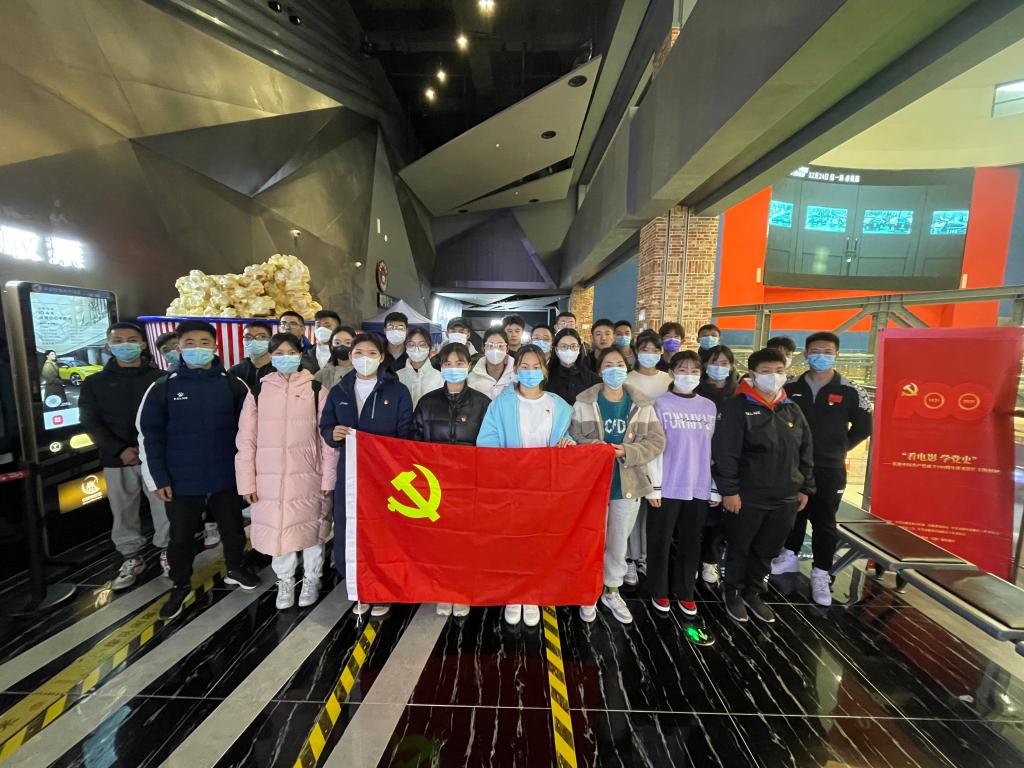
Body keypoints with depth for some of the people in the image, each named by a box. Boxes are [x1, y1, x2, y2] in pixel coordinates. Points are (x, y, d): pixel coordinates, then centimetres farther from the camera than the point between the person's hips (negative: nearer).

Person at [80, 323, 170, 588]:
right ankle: (131, 558, 28)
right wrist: (119, 450, -12)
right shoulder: (94, 383, 8)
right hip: (117, 460, 2)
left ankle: (166, 551, 22)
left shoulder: (161, 379, 1)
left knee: (163, 508, 4)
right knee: (123, 512, 11)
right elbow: (91, 422, 2)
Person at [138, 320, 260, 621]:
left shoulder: (233, 385, -4)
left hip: (226, 475, 1)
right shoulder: (163, 388, -5)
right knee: (181, 536, 15)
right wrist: (158, 478, -5)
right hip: (181, 480, 0)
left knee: (232, 527, 16)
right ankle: (181, 585, 37)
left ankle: (235, 569, 41)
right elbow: (149, 435, -2)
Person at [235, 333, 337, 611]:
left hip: (307, 475, -1)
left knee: (310, 528, 10)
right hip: (270, 477, 2)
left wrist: (328, 478, -4)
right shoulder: (258, 391, 3)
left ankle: (311, 579, 33)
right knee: (277, 530, 12)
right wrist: (247, 481, 2)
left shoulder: (315, 389, -2)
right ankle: (285, 581, 36)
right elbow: (246, 439, 5)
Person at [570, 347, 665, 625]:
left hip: (628, 485, 2)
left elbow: (657, 442, -3)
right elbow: (571, 439, -5)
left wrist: (627, 452, -17)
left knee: (619, 543, 18)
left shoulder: (643, 404, -2)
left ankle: (612, 591, 40)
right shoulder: (584, 402, -6)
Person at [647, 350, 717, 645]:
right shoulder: (661, 404, -6)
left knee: (691, 543, 14)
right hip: (667, 487, -4)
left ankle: (684, 593, 32)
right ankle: (659, 591, 28)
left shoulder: (709, 406, 8)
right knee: (661, 541, 8)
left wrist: (715, 487, 10)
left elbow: (712, 448, 11)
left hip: (699, 488, 4)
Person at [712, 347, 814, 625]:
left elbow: (805, 451, 14)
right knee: (740, 549, 12)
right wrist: (729, 490, -18)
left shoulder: (792, 409, 8)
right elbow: (724, 452, -16)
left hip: (785, 498, 6)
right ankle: (734, 594, 34)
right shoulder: (738, 407, -13)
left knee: (767, 550, 18)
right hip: (747, 497, -5)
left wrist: (806, 487, 12)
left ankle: (753, 593, 39)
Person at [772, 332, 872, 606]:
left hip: (829, 469, -2)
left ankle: (821, 574, 20)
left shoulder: (849, 391, -6)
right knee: (794, 514, 16)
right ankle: (790, 557, 34)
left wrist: (839, 449, 1)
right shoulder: (791, 388, -2)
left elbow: (863, 426, 4)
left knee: (824, 522, 7)